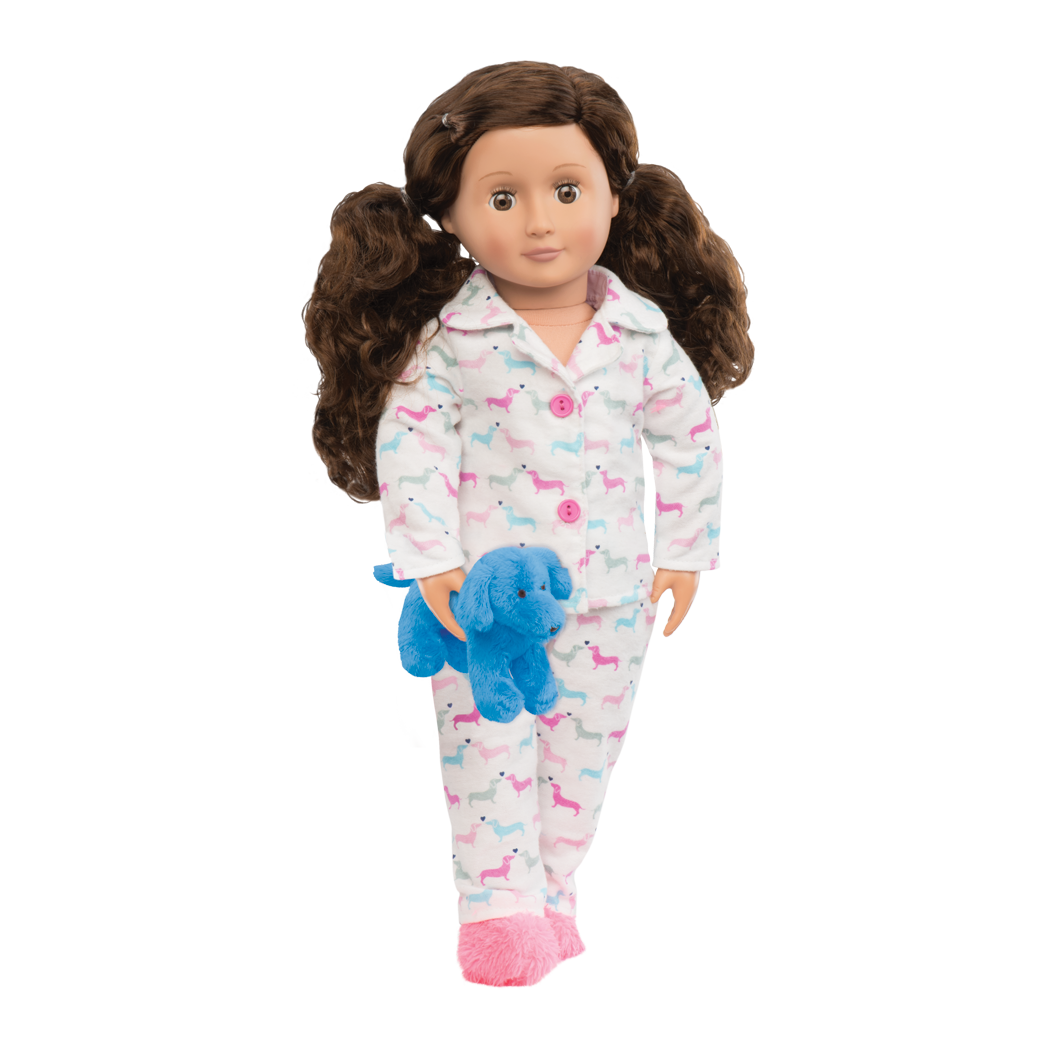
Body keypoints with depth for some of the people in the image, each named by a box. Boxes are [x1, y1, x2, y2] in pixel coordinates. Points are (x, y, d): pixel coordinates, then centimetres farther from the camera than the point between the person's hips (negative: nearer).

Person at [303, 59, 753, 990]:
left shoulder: (642, 334, -4)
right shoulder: (447, 339, -11)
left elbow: (688, 438, 5)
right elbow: (408, 442, -11)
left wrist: (684, 552, 7)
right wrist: (435, 562, -17)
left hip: (611, 590, 2)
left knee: (586, 741, 10)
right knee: (488, 737, -1)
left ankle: (551, 886, 25)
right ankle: (499, 897, 10)